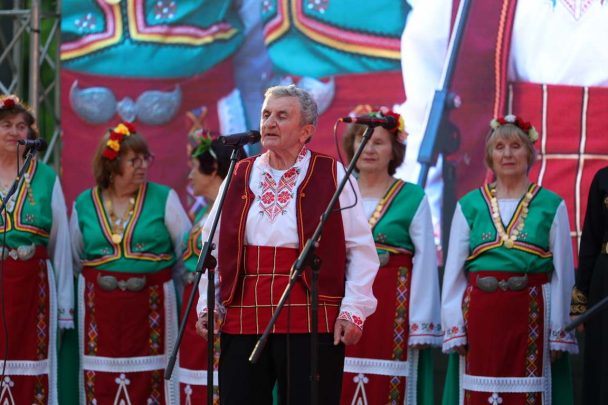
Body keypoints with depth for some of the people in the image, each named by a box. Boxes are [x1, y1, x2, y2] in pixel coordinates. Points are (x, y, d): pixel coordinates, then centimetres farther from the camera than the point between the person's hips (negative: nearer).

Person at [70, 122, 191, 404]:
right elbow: (74, 260, 18)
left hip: (151, 306, -1)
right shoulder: (84, 204, 6)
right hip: (100, 310, 1)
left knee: (149, 382, -3)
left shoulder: (164, 199, 1)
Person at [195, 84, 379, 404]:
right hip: (242, 322, 4)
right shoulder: (240, 177, 12)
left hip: (312, 324, -3)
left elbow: (361, 250, 0)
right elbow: (213, 247, 17)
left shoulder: (332, 177, 1)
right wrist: (206, 304, 9)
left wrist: (353, 309, -7)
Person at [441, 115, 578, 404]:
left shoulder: (551, 206, 6)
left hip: (531, 315, -1)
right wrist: (454, 327, 2)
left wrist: (559, 332, 0)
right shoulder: (469, 206, 9)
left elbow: (563, 273, 4)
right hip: (480, 314, 1)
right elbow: (453, 272, 8)